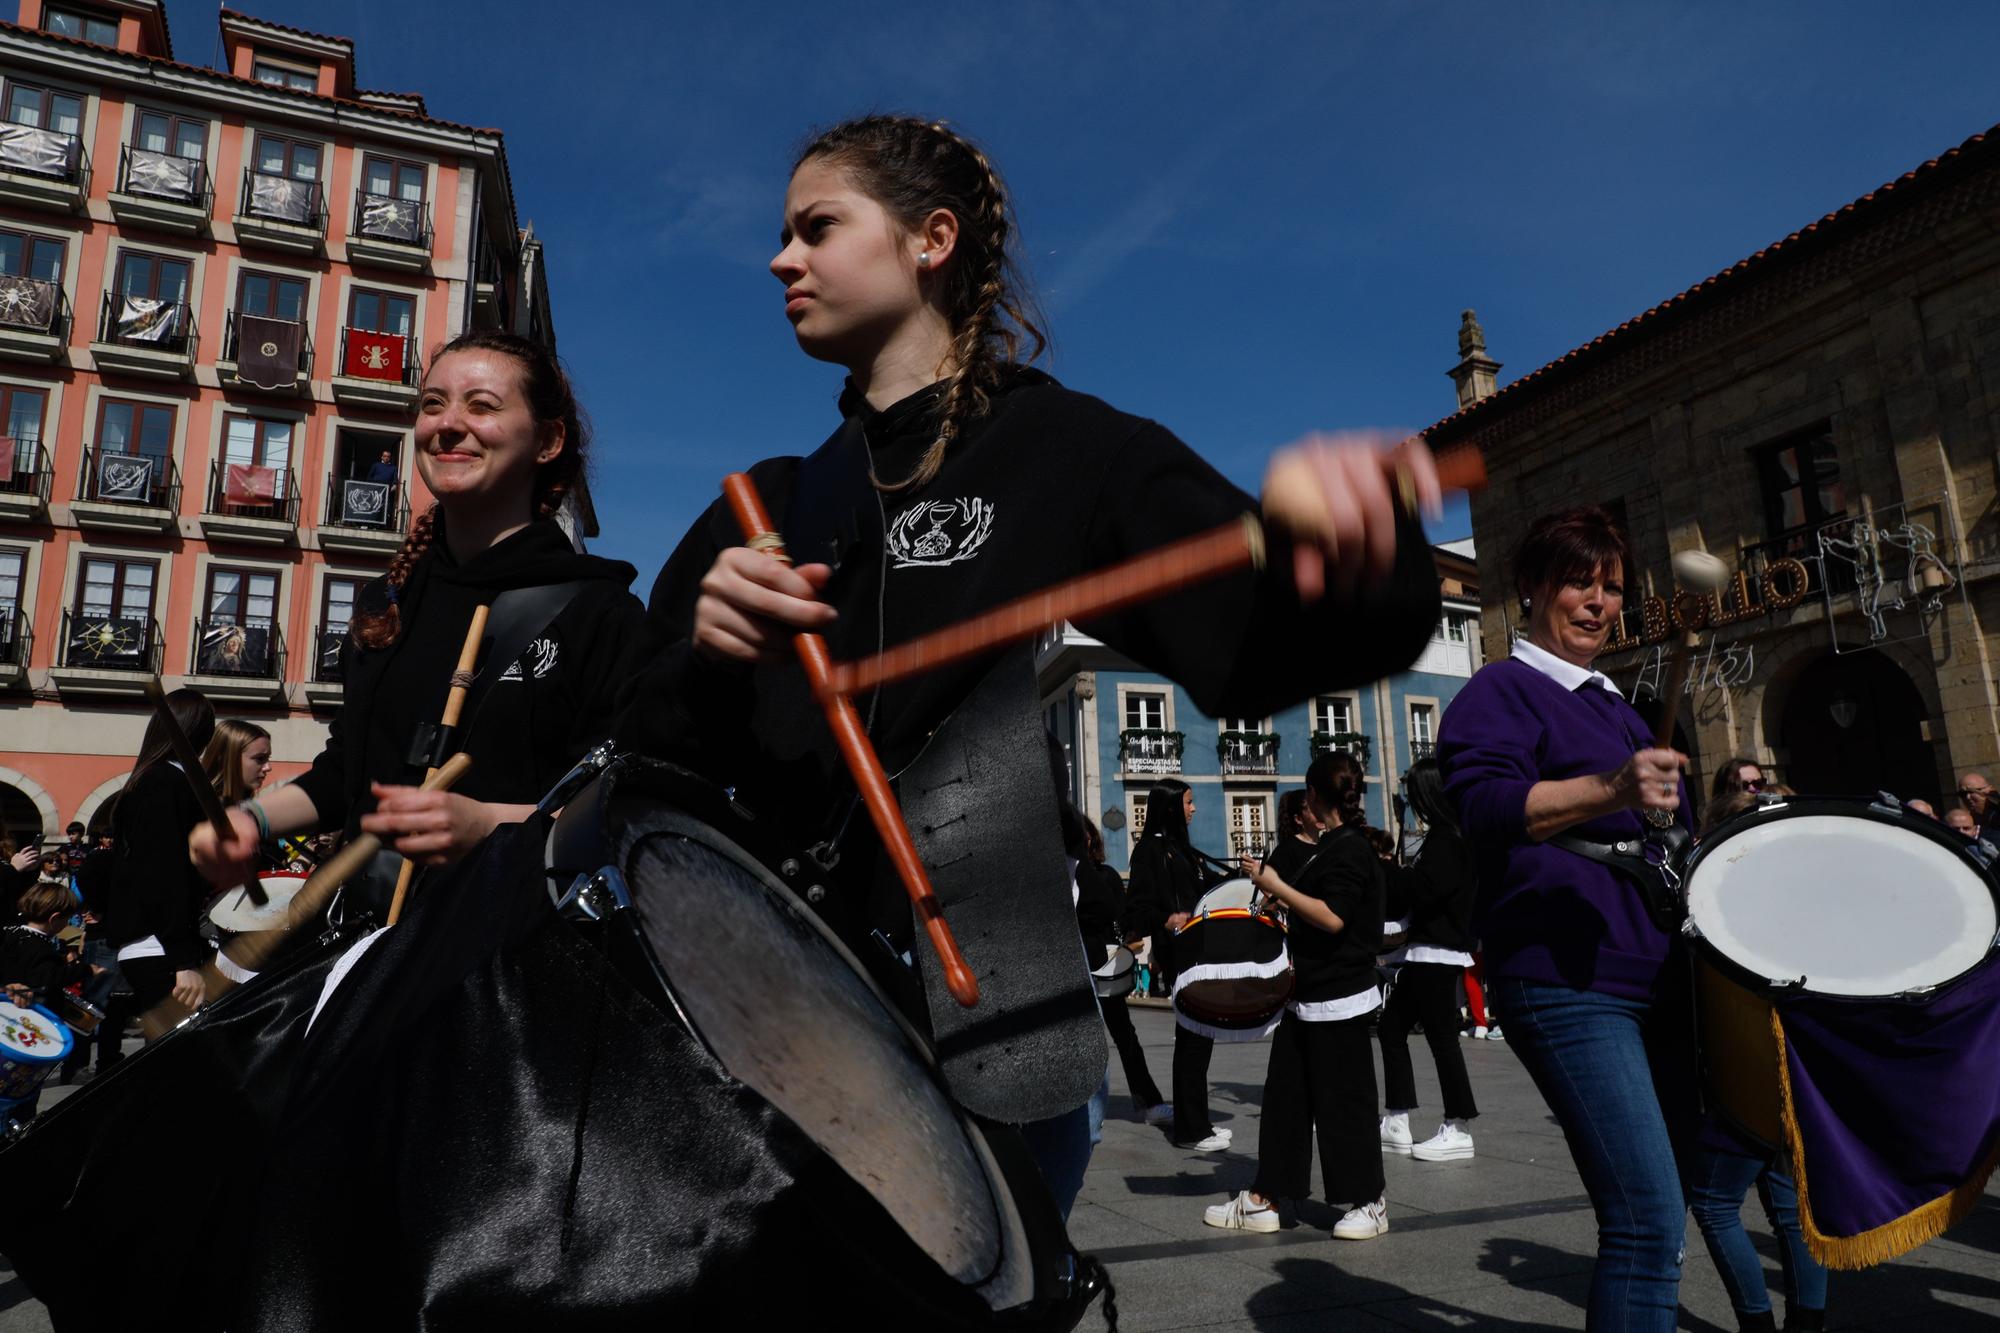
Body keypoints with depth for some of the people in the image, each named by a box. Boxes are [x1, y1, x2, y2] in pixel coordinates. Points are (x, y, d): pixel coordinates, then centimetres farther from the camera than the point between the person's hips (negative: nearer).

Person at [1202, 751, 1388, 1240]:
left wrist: (1275, 886, -21)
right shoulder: (1331, 845, 13)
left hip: (1338, 999, -9)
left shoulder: (1349, 848, -14)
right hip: (1307, 997, 9)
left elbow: (1332, 917, -24)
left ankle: (1368, 1203, 17)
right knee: (1285, 1097, 10)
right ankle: (1263, 1200, 16)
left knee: (1343, 1100, 1)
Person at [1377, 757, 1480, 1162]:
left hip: (1438, 953, -10)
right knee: (1391, 1028, 11)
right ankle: (1396, 1125, 16)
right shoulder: (1444, 837, 15)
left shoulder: (1448, 840, -14)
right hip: (1425, 950, 10)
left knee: (1441, 1037, -3)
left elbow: (1418, 888, -22)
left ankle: (1458, 1130, 7)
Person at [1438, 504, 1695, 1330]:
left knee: (1653, 1220, 14)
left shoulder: (1619, 713, 23)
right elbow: (1485, 805, -22)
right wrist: (1611, 790, -36)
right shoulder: (1502, 690, -2)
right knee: (1649, 1222, -15)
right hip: (1565, 982, -8)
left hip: (1655, 976, 9)